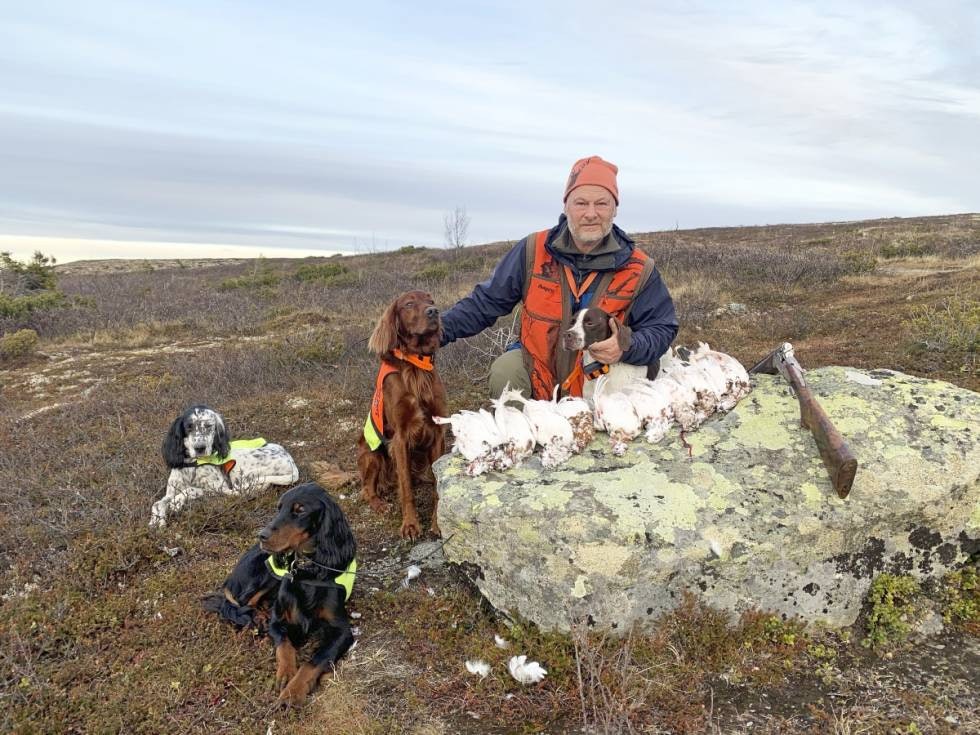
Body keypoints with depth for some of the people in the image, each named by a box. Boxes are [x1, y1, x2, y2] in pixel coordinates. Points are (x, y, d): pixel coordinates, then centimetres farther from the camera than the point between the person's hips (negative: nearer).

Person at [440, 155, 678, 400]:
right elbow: (486, 302, 1)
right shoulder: (533, 251, -5)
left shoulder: (639, 269, -7)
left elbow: (662, 328, -1)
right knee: (504, 372, -27)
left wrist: (627, 347, -23)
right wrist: (441, 328, -12)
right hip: (536, 368, 1)